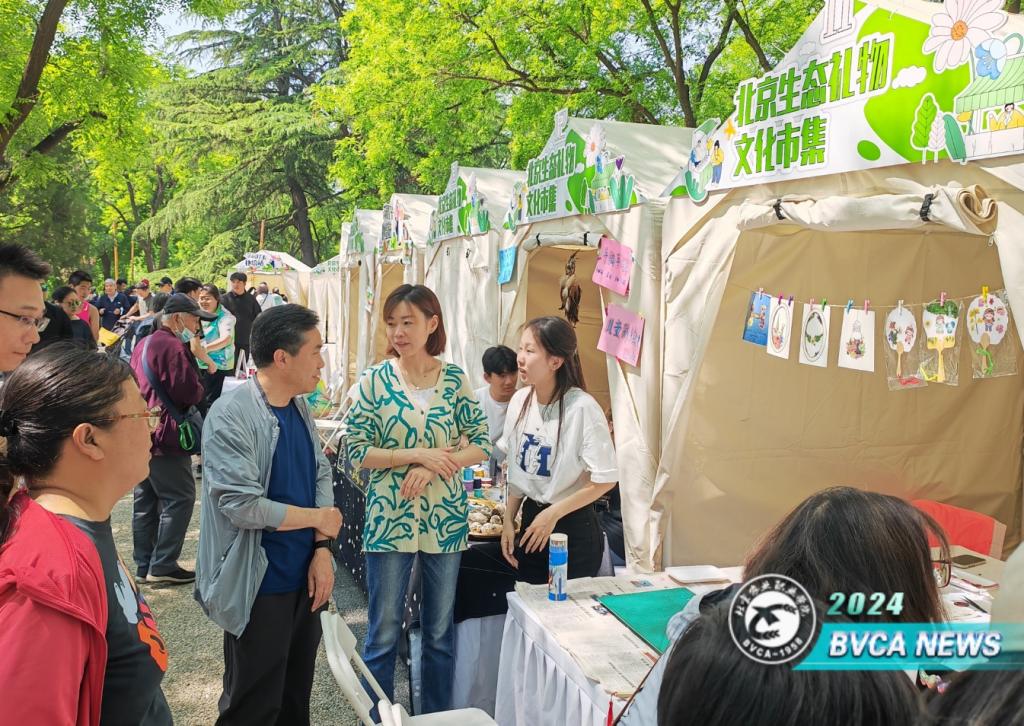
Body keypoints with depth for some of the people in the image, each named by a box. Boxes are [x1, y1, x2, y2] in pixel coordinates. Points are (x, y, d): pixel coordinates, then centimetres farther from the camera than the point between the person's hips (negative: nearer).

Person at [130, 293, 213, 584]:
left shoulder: (143, 344, 15)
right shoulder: (172, 346, -15)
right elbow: (190, 393, -19)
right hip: (165, 435, -10)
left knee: (146, 500, 12)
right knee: (179, 498, -5)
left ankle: (145, 565, 18)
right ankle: (163, 565, -5)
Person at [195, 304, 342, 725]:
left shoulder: (300, 407, 4)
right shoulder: (231, 416, -21)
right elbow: (244, 506, -26)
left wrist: (323, 548, -6)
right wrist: (318, 518, -13)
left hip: (306, 578, 7)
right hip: (261, 587, -7)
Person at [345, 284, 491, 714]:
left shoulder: (455, 379, 0)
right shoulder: (375, 380, -5)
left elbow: (482, 445, -1)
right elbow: (356, 452, -8)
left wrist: (432, 467, -15)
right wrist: (418, 455, -18)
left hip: (445, 518, 2)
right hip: (389, 518, -2)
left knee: (440, 631, 15)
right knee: (384, 634, 7)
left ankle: (437, 717, 32)